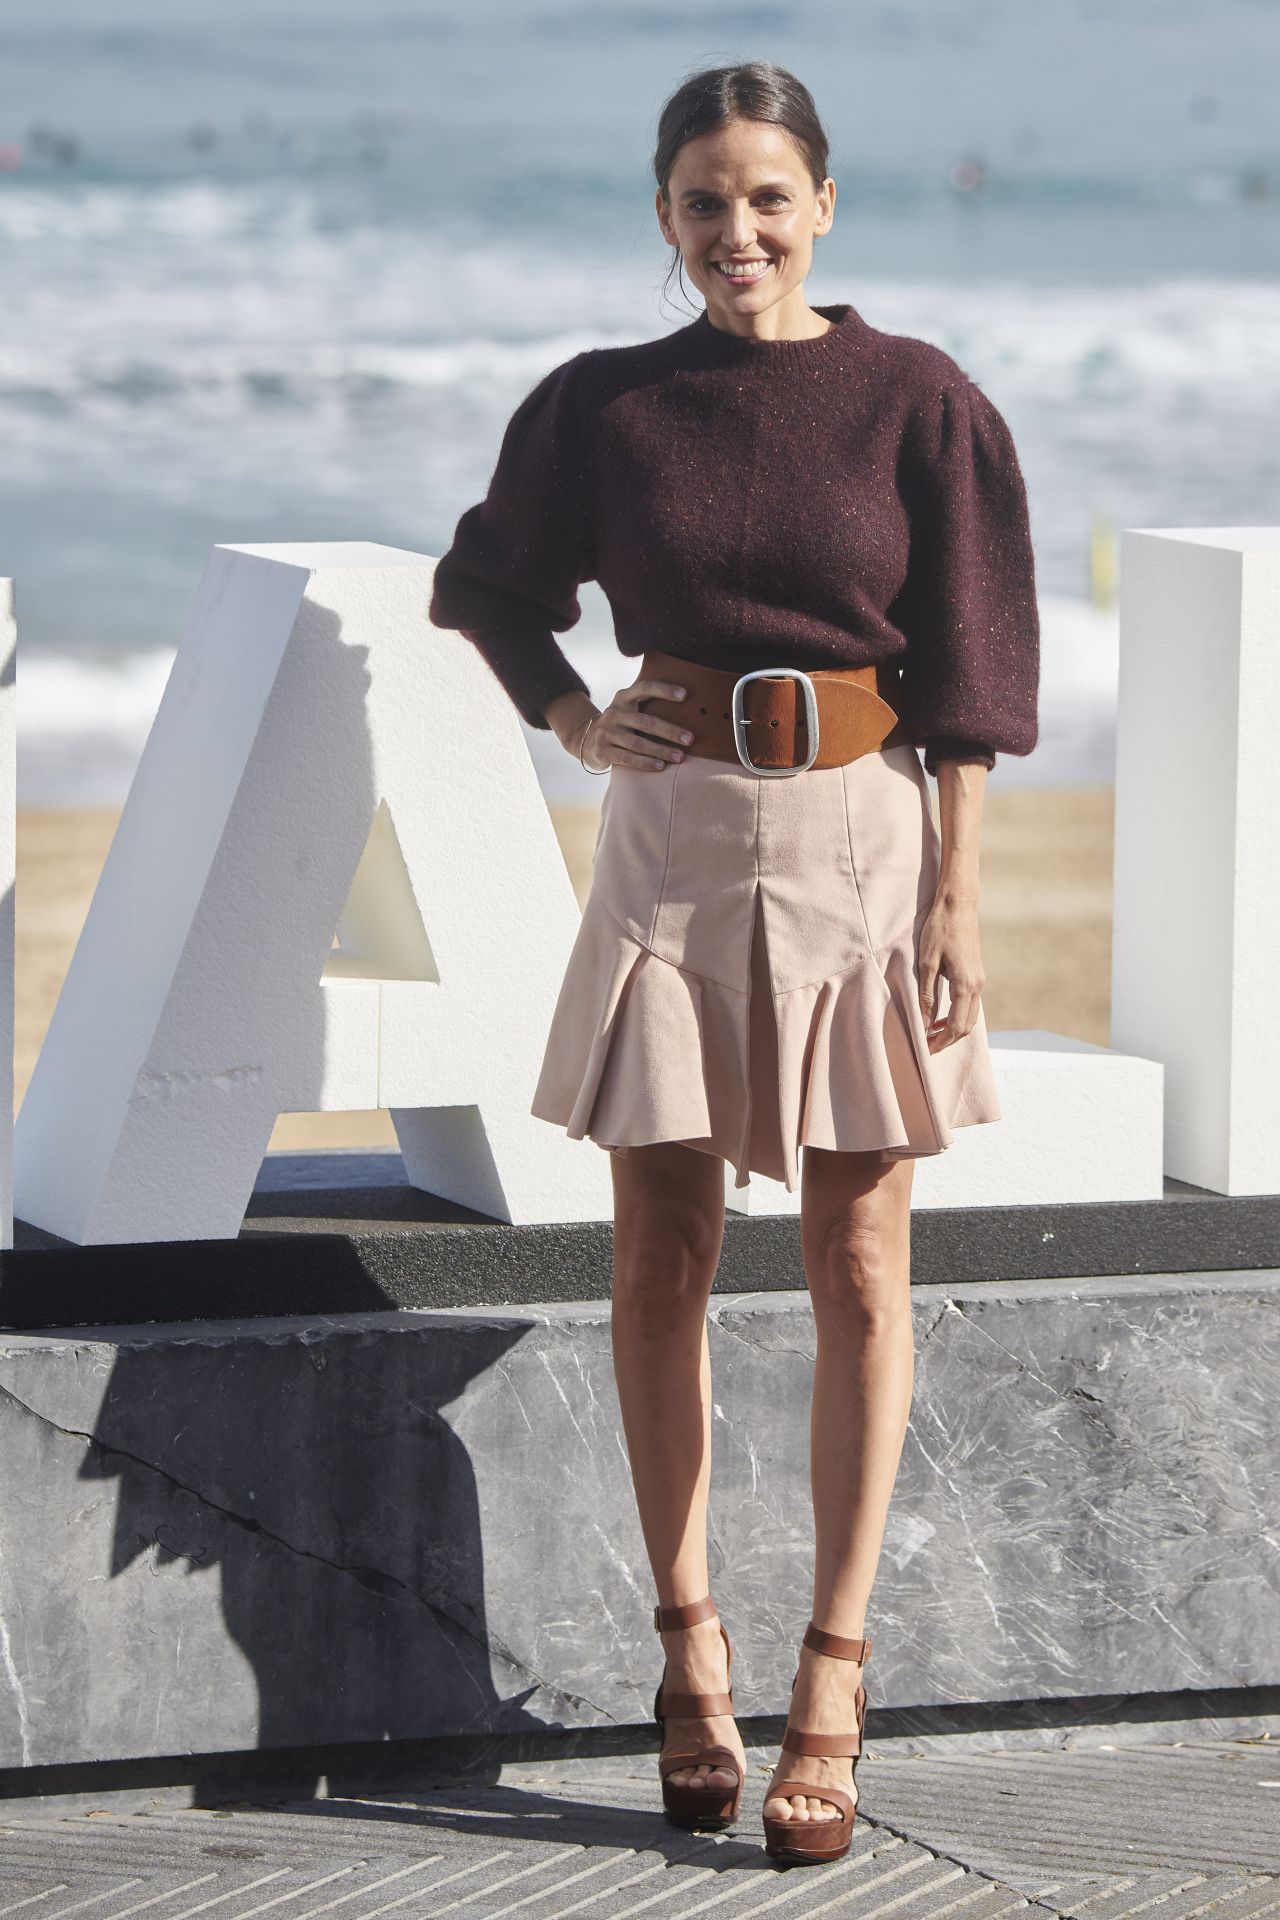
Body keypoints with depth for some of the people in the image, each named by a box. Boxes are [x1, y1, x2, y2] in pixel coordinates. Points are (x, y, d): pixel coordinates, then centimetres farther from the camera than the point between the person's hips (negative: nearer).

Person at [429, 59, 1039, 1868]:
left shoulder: (918, 405, -4)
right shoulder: (603, 408, 2)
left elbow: (968, 675, -3)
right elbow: (489, 583, 19)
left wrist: (954, 893, -8)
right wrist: (571, 717, 2)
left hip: (862, 837, -2)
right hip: (673, 836, 2)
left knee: (858, 1266, 0)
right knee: (663, 1254, 4)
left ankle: (833, 1680, 3)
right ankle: (690, 1647, 14)